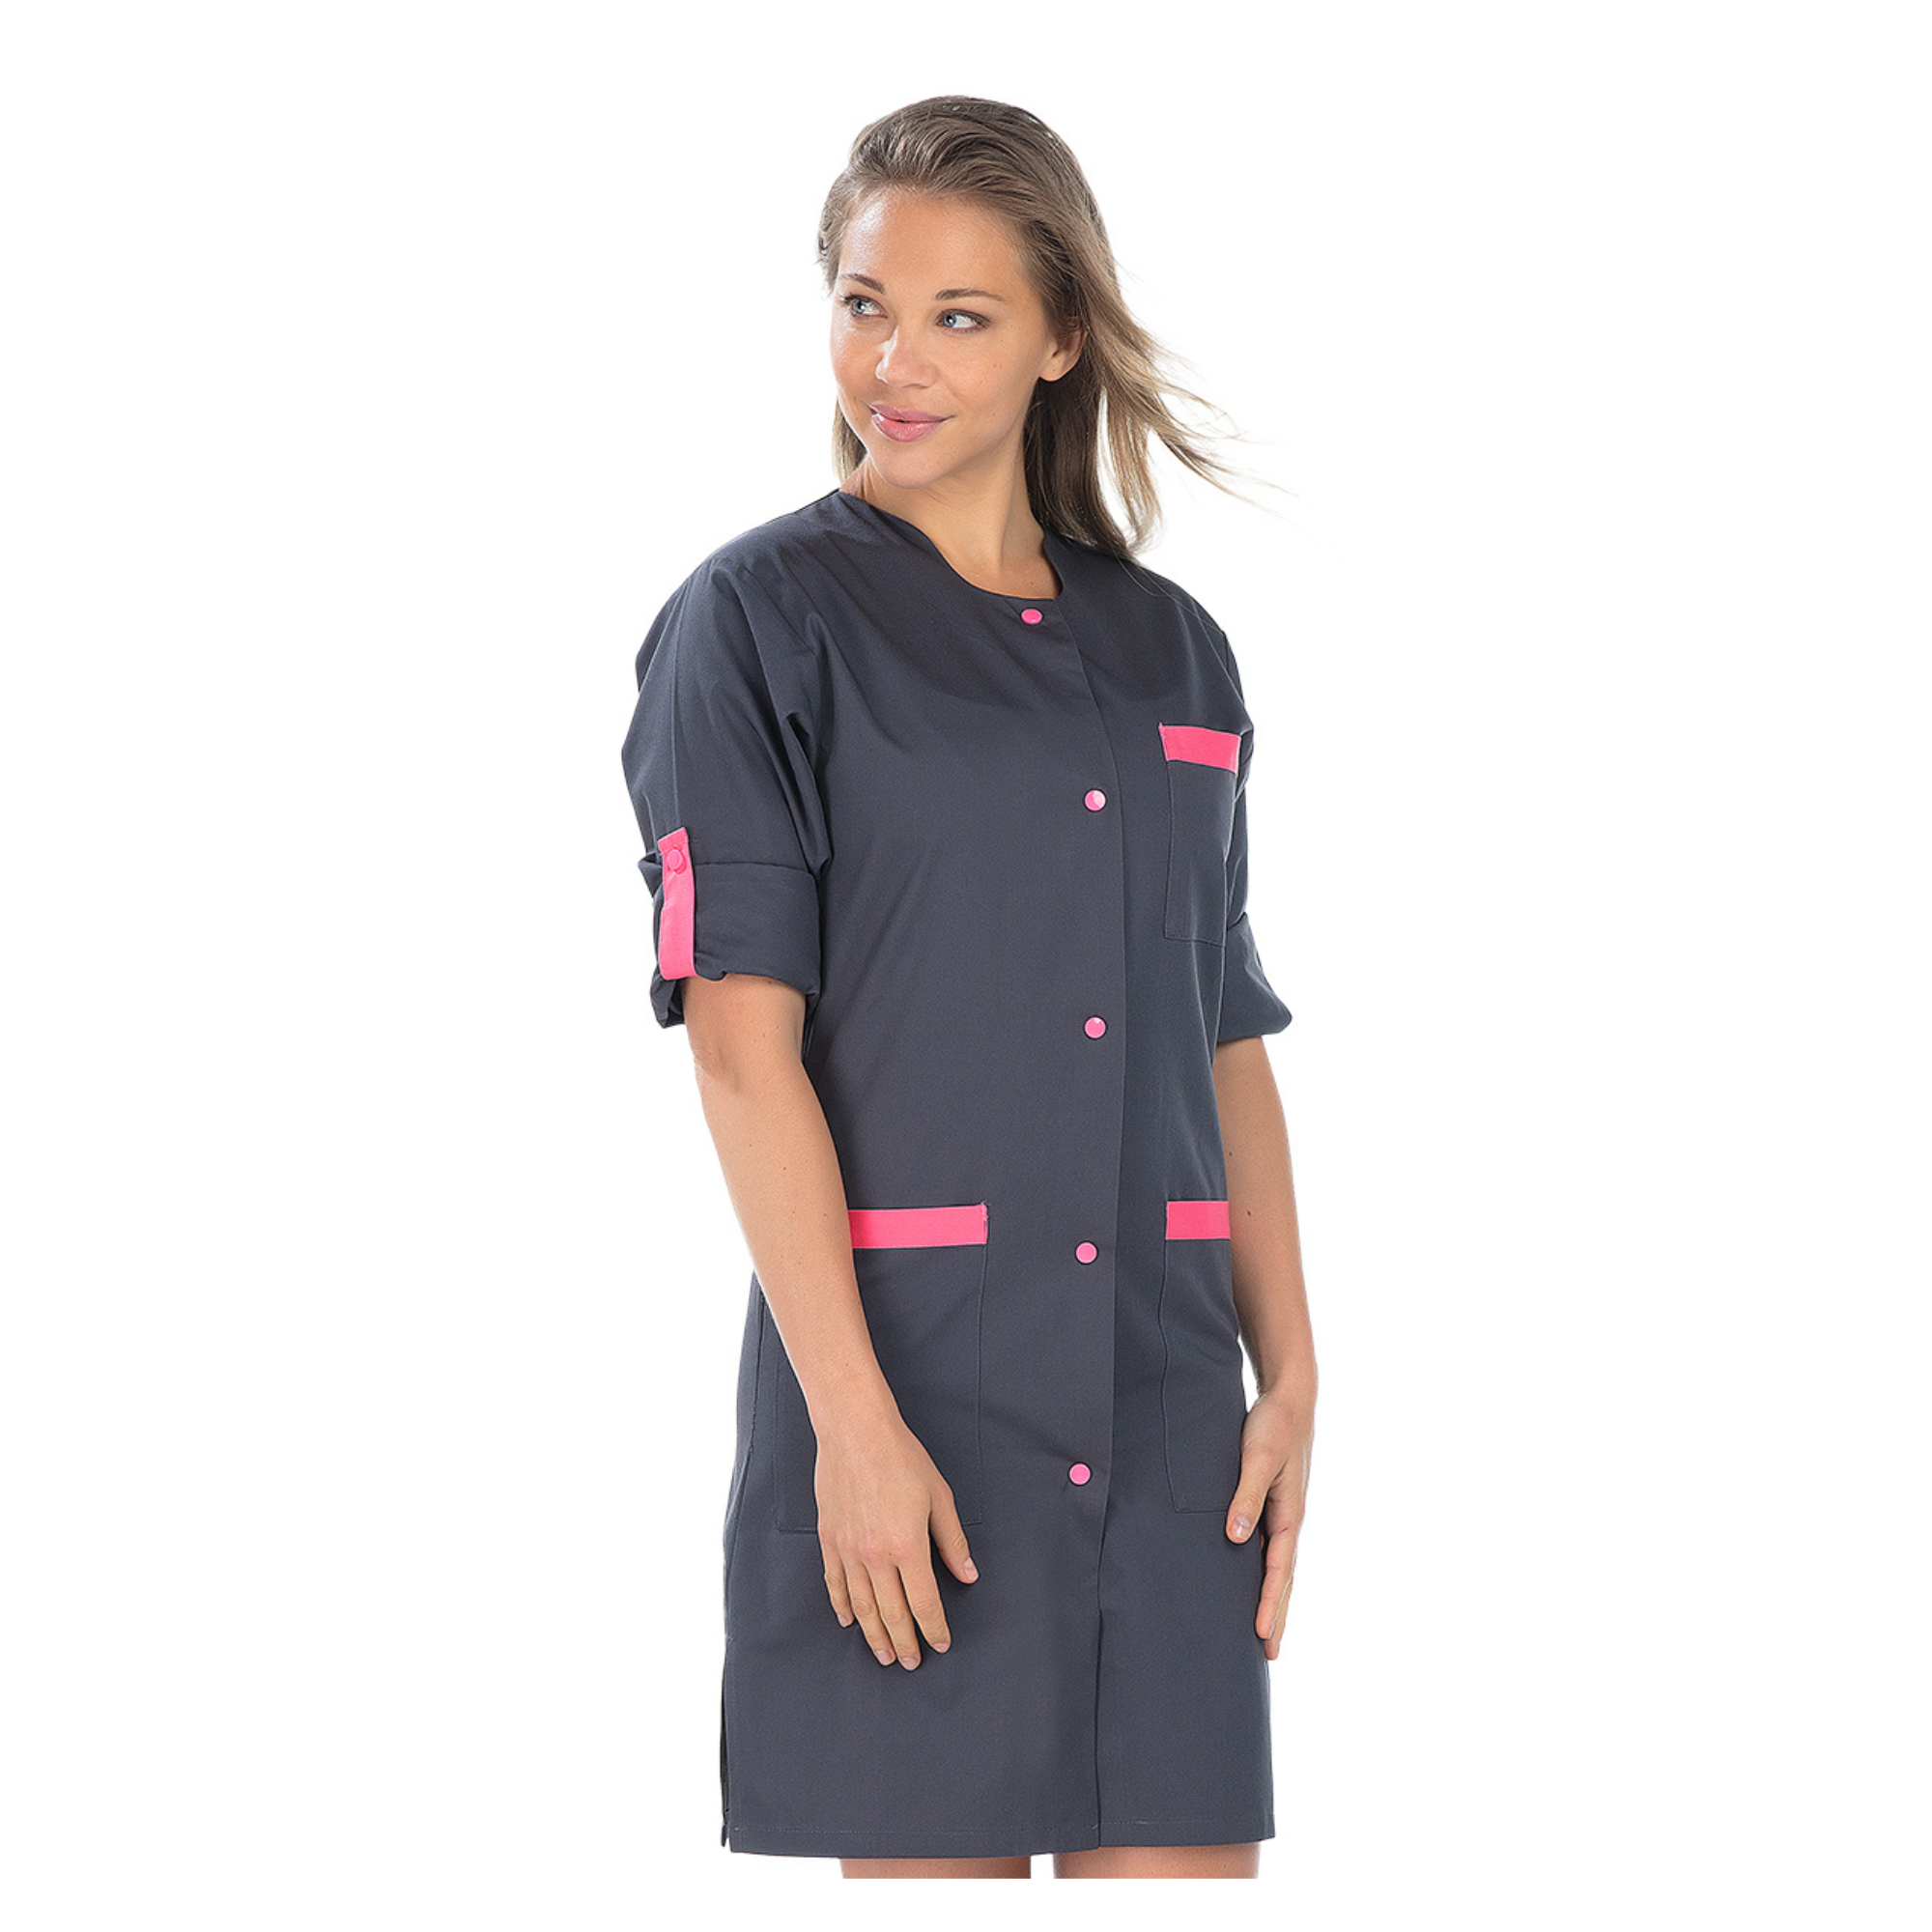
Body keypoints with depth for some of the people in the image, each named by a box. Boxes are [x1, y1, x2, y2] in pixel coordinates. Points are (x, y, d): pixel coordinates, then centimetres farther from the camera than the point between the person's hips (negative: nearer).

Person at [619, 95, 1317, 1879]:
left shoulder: (1172, 652, 13)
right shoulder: (760, 621, -1)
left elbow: (1228, 1047, 15)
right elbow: (743, 1042, -9)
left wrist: (1293, 1377, 5)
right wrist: (852, 1417, -17)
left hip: (1164, 1401, 4)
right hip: (907, 1379, -4)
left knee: (1187, 1860, 1)